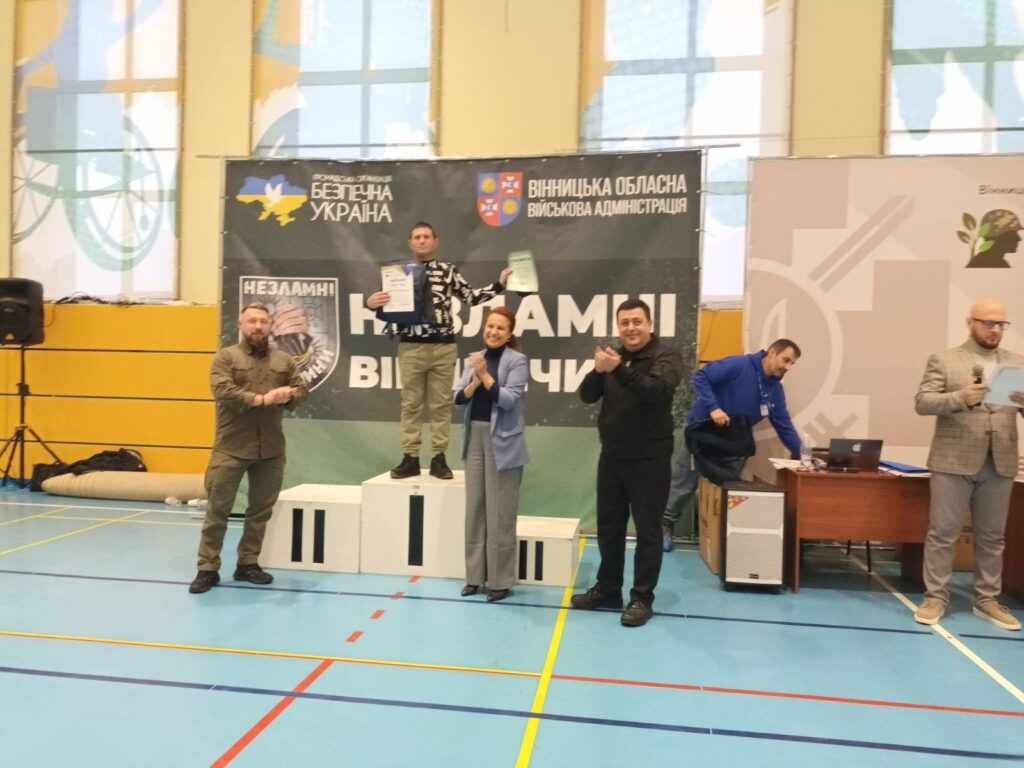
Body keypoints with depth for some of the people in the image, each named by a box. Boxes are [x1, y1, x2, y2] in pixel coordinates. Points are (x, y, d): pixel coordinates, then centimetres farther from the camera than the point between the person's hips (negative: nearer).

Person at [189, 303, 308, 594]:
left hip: (271, 449, 4)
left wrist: (288, 397, -18)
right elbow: (222, 391, -17)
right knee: (218, 509, 1)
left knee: (261, 510, 11)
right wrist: (262, 399, -24)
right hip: (231, 448, -4)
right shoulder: (226, 356, -2)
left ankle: (248, 564, 25)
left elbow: (301, 389, 5)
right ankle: (208, 568, 12)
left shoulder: (284, 360, 9)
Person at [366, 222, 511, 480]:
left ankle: (439, 458, 14)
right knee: (411, 403, 6)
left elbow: (471, 297, 7)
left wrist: (499, 284, 0)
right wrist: (371, 303, -14)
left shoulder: (448, 270, 6)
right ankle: (410, 458, 14)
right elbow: (387, 308, 7)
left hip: (443, 347, 0)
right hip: (410, 347, 0)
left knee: (441, 403, 5)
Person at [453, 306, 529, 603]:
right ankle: (475, 575, 22)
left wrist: (485, 375, -17)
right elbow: (458, 398, 4)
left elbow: (509, 399, -14)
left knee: (500, 512, 0)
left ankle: (501, 580, 10)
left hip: (502, 442, -5)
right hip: (474, 438, 5)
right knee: (474, 508, 10)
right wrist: (474, 381, -13)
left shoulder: (517, 360, -5)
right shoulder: (473, 359, 10)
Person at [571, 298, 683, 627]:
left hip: (649, 460, -5)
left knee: (647, 531, 3)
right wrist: (598, 371, -19)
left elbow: (657, 391, -26)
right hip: (611, 457, 5)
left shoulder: (666, 357, -7)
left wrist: (619, 370, -36)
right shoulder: (614, 355, 8)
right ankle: (607, 589, 28)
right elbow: (587, 396, 1)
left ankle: (642, 598, 14)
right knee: (608, 528, 14)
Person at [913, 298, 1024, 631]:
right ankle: (935, 597, 11)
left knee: (992, 537, 12)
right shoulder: (943, 361, 0)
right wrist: (961, 397, -25)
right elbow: (922, 402, -9)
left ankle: (987, 600, 24)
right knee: (942, 533, 2)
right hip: (953, 460, -4)